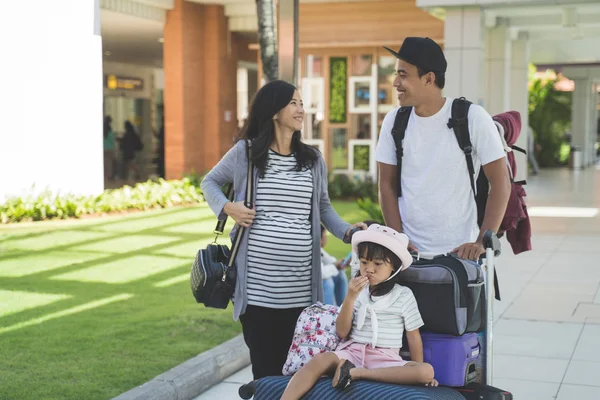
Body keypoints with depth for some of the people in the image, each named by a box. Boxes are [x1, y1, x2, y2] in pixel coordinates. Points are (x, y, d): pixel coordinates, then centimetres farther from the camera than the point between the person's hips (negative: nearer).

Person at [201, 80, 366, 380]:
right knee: (265, 366, 1)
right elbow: (210, 182, 16)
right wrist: (226, 207, -4)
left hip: (299, 286, 2)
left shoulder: (313, 159, 11)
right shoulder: (245, 152, 3)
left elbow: (323, 207, 18)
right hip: (257, 283, -2)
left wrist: (346, 231, 0)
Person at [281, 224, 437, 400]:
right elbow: (342, 332, 3)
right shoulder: (357, 291, 10)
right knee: (319, 360, -31)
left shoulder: (404, 295, 5)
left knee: (427, 371, -30)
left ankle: (356, 373, -29)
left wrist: (418, 374, 2)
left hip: (386, 359, 0)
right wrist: (350, 297, -8)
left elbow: (413, 335, 9)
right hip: (353, 352, 0)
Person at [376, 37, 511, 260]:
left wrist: (482, 242, -13)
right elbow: (387, 185, 6)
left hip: (460, 252, -2)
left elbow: (501, 184, -6)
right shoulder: (394, 121, 1)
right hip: (410, 251, 3)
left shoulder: (472, 118, -8)